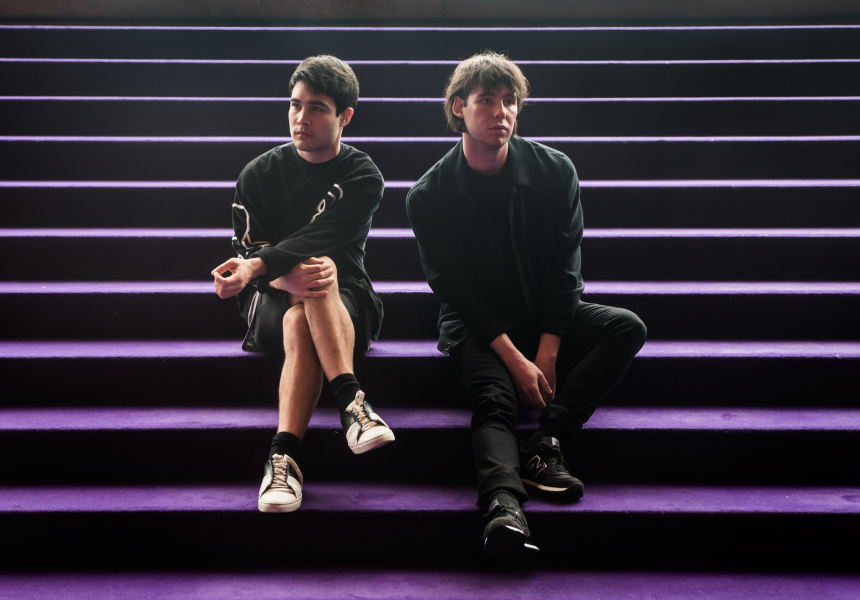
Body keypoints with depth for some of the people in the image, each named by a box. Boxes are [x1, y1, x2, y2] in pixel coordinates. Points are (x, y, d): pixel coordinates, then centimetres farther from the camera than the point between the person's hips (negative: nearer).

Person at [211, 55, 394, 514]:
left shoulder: (362, 177, 0)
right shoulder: (258, 175, 5)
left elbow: (320, 239, -18)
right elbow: (248, 252, -4)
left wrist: (257, 266, -35)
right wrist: (288, 278, -28)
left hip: (348, 304, -1)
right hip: (271, 303, 1)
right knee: (299, 323, -36)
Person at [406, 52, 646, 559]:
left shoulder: (555, 170, -2)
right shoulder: (429, 195, -6)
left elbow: (565, 267, -4)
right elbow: (455, 288, -9)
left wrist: (547, 353, -16)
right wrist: (515, 359, -20)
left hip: (549, 316, 3)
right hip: (477, 323, -3)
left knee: (628, 327, -23)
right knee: (494, 398, -31)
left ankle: (544, 442, -32)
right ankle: (505, 505, -53)